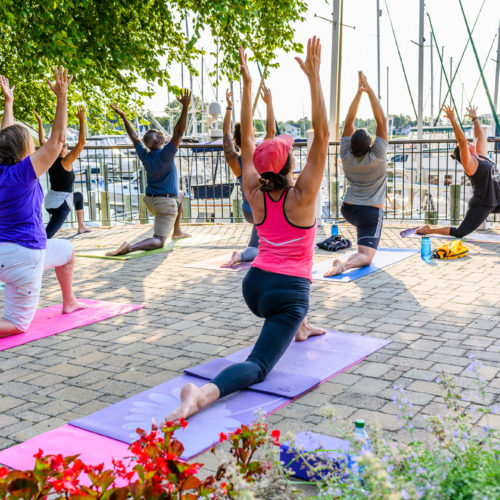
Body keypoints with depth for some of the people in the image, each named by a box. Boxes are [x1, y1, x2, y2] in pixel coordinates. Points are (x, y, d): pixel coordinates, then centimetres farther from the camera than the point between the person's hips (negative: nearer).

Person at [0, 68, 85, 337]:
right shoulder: (23, 173, -19)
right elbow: (57, 140, -20)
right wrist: (62, 98, -18)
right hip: (22, 256, -9)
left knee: (66, 250, 29)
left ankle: (69, 302, 35)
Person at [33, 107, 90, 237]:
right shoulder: (65, 162, -17)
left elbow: (42, 142, 15)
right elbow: (81, 143, -24)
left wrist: (40, 122, 18)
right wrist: (81, 120, -24)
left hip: (49, 200, 9)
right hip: (61, 204, -9)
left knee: (79, 196, 35)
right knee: (47, 234, -13)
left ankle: (81, 226, 40)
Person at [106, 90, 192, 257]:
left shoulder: (144, 155, -1)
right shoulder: (165, 154, -18)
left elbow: (134, 136, 13)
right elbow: (179, 132, -22)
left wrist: (123, 116, 23)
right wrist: (185, 107, -25)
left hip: (150, 199, 8)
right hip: (166, 203, -8)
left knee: (179, 198, 38)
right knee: (158, 241, -12)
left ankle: (177, 231, 43)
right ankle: (130, 247, -36)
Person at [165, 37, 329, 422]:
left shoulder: (255, 193, 2)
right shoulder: (302, 196, -10)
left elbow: (246, 138, 9)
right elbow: (322, 135, -14)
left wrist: (247, 83, 10)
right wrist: (314, 77, -16)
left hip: (254, 286, 6)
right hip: (289, 292, -6)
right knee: (259, 366, -13)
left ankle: (300, 328, 50)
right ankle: (204, 393, -39)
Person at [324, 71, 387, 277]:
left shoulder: (347, 157, -5)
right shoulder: (377, 158, -14)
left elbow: (349, 121, -2)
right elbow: (381, 121, -13)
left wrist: (359, 92, -3)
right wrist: (369, 90, -13)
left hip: (348, 210, 5)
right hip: (370, 213, -5)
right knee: (365, 257, -12)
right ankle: (344, 264, -41)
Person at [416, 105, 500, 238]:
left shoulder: (482, 155, 11)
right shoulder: (469, 163, -11)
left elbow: (480, 136, 22)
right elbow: (462, 141, -22)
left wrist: (475, 118, 29)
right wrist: (453, 120, -25)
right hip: (481, 204, -8)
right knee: (459, 233, -9)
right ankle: (429, 230, 8)